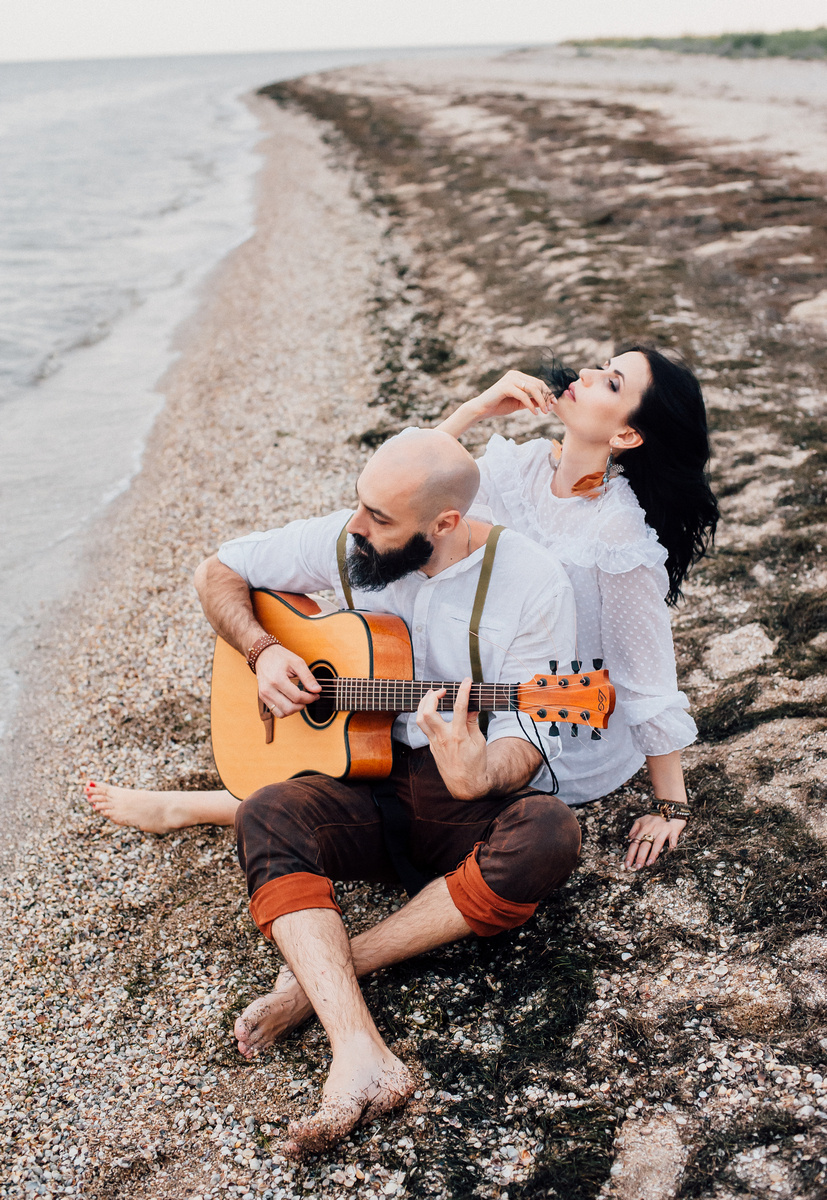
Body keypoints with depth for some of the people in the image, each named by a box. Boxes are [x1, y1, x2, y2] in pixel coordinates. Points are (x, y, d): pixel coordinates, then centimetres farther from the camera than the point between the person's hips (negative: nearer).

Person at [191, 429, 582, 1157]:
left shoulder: (533, 583, -13)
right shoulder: (344, 542, -3)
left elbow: (527, 739, -15)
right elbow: (219, 572, 10)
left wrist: (478, 775, -39)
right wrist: (263, 651, -8)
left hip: (476, 805, -2)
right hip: (372, 790, 2)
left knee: (548, 836, -35)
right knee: (267, 816, -27)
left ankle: (322, 972, -24)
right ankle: (363, 1059, -40)